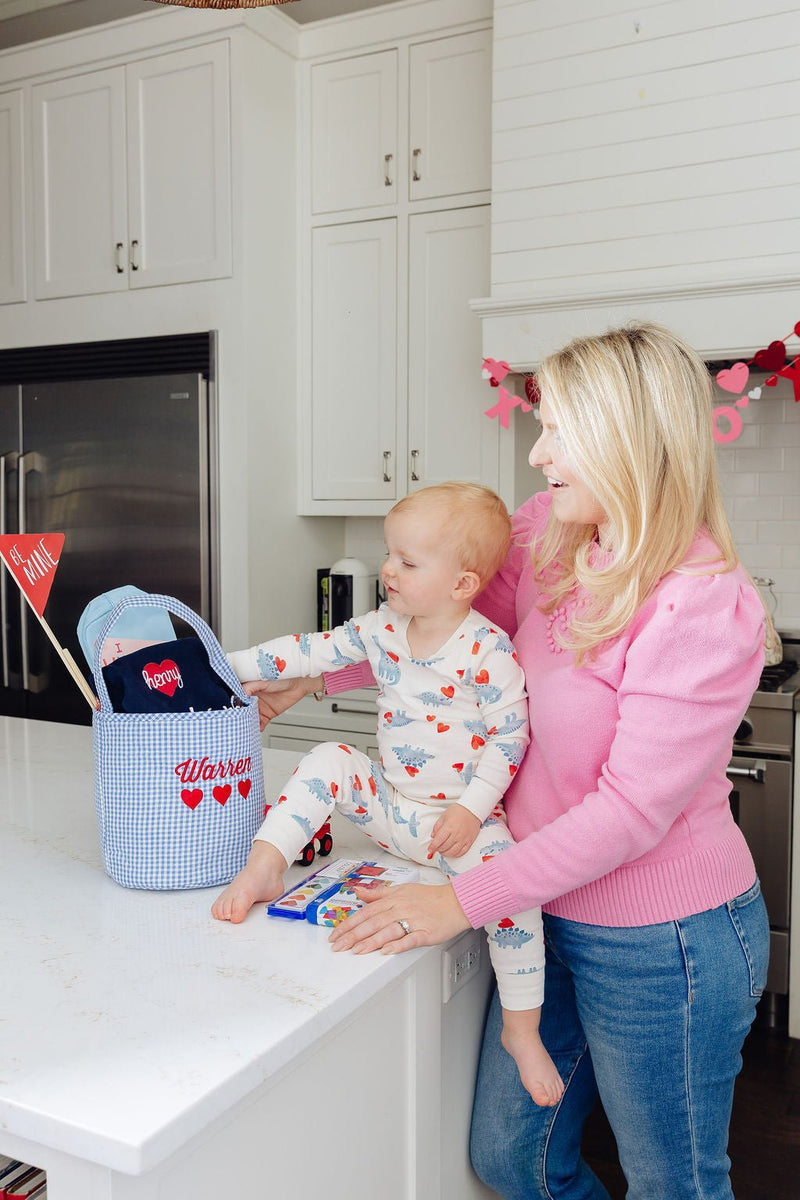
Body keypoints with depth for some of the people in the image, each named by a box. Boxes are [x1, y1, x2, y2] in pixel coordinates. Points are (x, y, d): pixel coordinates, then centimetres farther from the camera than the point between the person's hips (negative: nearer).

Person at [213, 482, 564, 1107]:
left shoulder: (487, 649, -16)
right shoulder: (381, 627, 0)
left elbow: (511, 736, -14)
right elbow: (311, 652, 3)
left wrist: (471, 809, -19)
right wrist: (229, 664, -2)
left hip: (462, 816, -5)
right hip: (390, 801, 5)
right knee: (330, 759, -16)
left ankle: (522, 1031, -2)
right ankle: (264, 867, -11)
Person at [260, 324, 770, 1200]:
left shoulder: (707, 609, -25)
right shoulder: (548, 535, -3)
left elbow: (633, 809, -24)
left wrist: (464, 902, -22)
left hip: (659, 943, -7)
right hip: (553, 914, 7)